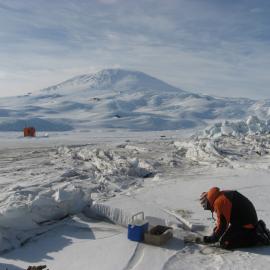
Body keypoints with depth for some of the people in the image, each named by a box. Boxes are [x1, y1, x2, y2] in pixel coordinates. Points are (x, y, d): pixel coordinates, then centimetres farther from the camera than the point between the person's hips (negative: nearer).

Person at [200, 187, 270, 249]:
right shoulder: (223, 195, 13)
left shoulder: (219, 201, -19)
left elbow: (222, 223, -17)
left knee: (225, 243, -11)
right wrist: (215, 233, 20)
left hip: (245, 223, -10)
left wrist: (213, 238, -5)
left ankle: (258, 238, -11)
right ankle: (258, 230, 16)